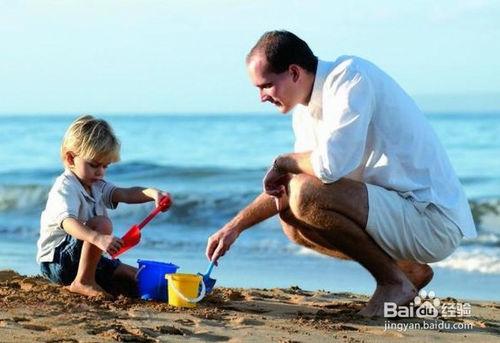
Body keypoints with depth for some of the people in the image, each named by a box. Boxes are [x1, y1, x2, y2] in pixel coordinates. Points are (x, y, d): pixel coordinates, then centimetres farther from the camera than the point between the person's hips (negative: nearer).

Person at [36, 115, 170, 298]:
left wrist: (152, 193, -29)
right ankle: (83, 282, -22)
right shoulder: (65, 188, -19)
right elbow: (68, 222, -38)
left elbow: (127, 194, -7)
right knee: (102, 223, -31)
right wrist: (98, 239, -57)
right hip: (56, 261, -8)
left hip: (85, 258, 8)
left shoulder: (97, 186, 9)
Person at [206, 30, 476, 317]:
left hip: (433, 219, -10)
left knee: (305, 195, -23)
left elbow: (330, 165, -29)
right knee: (292, 221, 11)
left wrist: (284, 162, -9)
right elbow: (283, 188, 25)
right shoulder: (305, 113, 13)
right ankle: (411, 269, 12)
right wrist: (235, 226, 17)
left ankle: (394, 282, -7)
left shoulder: (351, 76, -16)